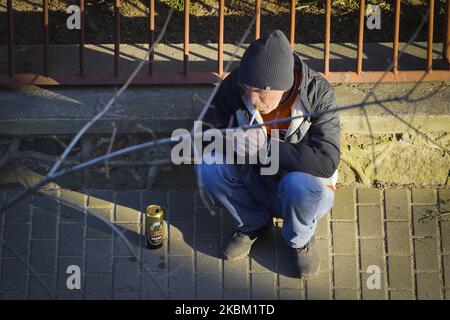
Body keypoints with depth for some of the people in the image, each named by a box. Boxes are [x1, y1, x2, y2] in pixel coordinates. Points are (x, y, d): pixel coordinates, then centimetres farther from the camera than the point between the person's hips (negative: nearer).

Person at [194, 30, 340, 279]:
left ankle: (301, 240, -3)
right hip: (252, 182, 3)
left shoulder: (317, 93, -23)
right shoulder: (235, 85, -16)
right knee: (206, 166, -24)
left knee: (300, 184, -38)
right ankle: (253, 224, 3)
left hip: (299, 191, -3)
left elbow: (327, 162, -31)